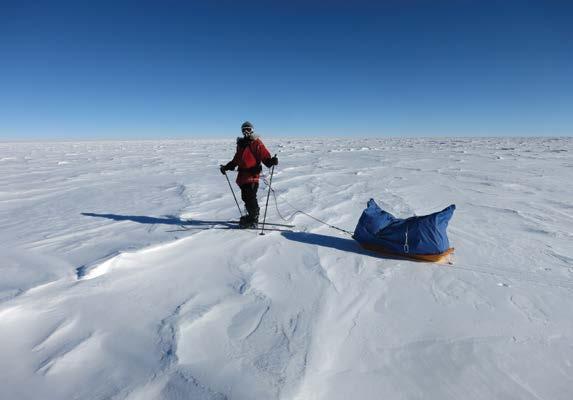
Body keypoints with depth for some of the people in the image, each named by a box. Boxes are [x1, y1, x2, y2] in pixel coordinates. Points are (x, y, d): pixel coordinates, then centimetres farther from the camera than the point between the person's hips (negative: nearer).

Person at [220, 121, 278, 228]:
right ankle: (251, 216, 23)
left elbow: (265, 156, -12)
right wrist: (227, 167, 31)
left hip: (252, 175, -7)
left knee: (251, 198, -9)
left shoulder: (257, 143, -2)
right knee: (245, 197, 9)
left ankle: (254, 220, 3)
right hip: (242, 175, 7)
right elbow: (236, 159, 29)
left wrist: (271, 161, -33)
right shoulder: (241, 143, 19)